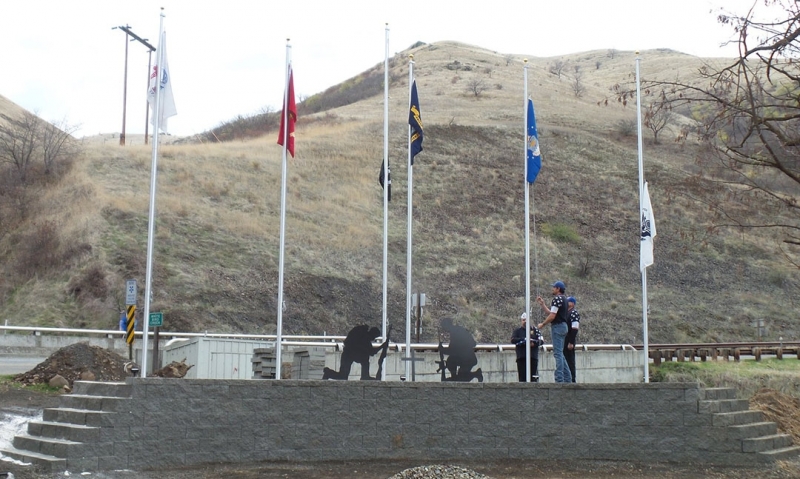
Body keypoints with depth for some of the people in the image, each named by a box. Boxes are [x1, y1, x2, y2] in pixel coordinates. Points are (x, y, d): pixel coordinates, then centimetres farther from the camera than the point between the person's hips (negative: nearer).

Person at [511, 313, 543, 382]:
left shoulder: (535, 330, 14)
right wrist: (525, 339, -13)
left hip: (533, 356, 0)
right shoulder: (517, 331, 14)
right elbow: (513, 340, -4)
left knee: (534, 377, -5)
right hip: (521, 357, 0)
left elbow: (540, 341, 4)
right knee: (522, 376, -4)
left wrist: (533, 343, -15)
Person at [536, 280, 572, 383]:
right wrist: (542, 304, 24)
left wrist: (542, 324, -7)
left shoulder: (557, 299, -12)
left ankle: (559, 379, -13)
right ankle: (567, 378, 14)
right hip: (563, 326, 10)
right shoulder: (564, 299, 19)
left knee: (558, 353, -10)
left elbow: (552, 316, -18)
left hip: (558, 326, -10)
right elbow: (551, 313, 23)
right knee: (560, 353, 14)